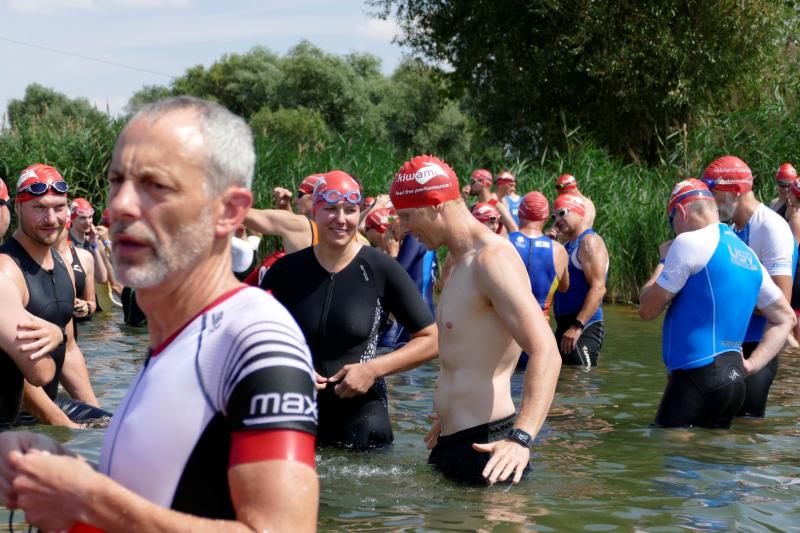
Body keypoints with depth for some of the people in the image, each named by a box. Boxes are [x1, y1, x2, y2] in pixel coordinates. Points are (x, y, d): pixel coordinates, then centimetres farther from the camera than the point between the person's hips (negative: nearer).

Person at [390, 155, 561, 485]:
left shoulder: (492, 259, -16)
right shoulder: (461, 262, 17)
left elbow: (546, 353, -27)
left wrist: (521, 439, -38)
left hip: (485, 445, -10)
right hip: (452, 443, 10)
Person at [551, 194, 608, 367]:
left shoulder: (590, 242, -8)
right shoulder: (566, 247, 21)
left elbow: (598, 288, -19)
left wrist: (577, 326, -26)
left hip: (584, 327, -9)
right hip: (563, 325, 9)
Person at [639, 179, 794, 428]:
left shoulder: (689, 242, -7)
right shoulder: (748, 255, 17)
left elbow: (647, 310, -3)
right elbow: (785, 318, 21)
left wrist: (663, 260, 12)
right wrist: (751, 365, 12)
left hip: (697, 377, -8)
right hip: (734, 377, 8)